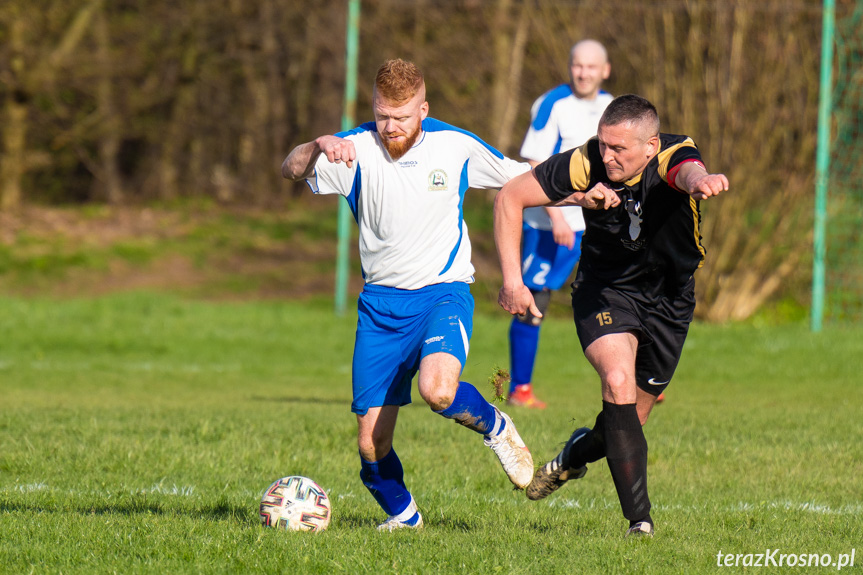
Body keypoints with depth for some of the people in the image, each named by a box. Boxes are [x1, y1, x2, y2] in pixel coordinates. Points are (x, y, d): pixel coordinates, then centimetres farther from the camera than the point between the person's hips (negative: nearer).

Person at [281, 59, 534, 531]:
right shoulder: (357, 148, -5)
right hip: (381, 302, 2)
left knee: (437, 390, -32)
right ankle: (402, 514, 25)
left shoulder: (456, 146, -4)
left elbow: (519, 178, 11)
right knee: (371, 443, -3)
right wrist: (319, 146, -37)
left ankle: (494, 426, 0)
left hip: (444, 292, -2)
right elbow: (291, 170, -18)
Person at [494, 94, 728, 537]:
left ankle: (577, 453, 43)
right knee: (618, 383, -26)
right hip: (603, 290, -1)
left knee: (631, 418, 7)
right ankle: (639, 519, -23)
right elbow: (509, 198, -12)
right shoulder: (585, 164, -22)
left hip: (669, 299, 1)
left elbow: (689, 172, -52)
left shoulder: (671, 157, -27)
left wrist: (701, 182, -78)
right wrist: (512, 280, -18)